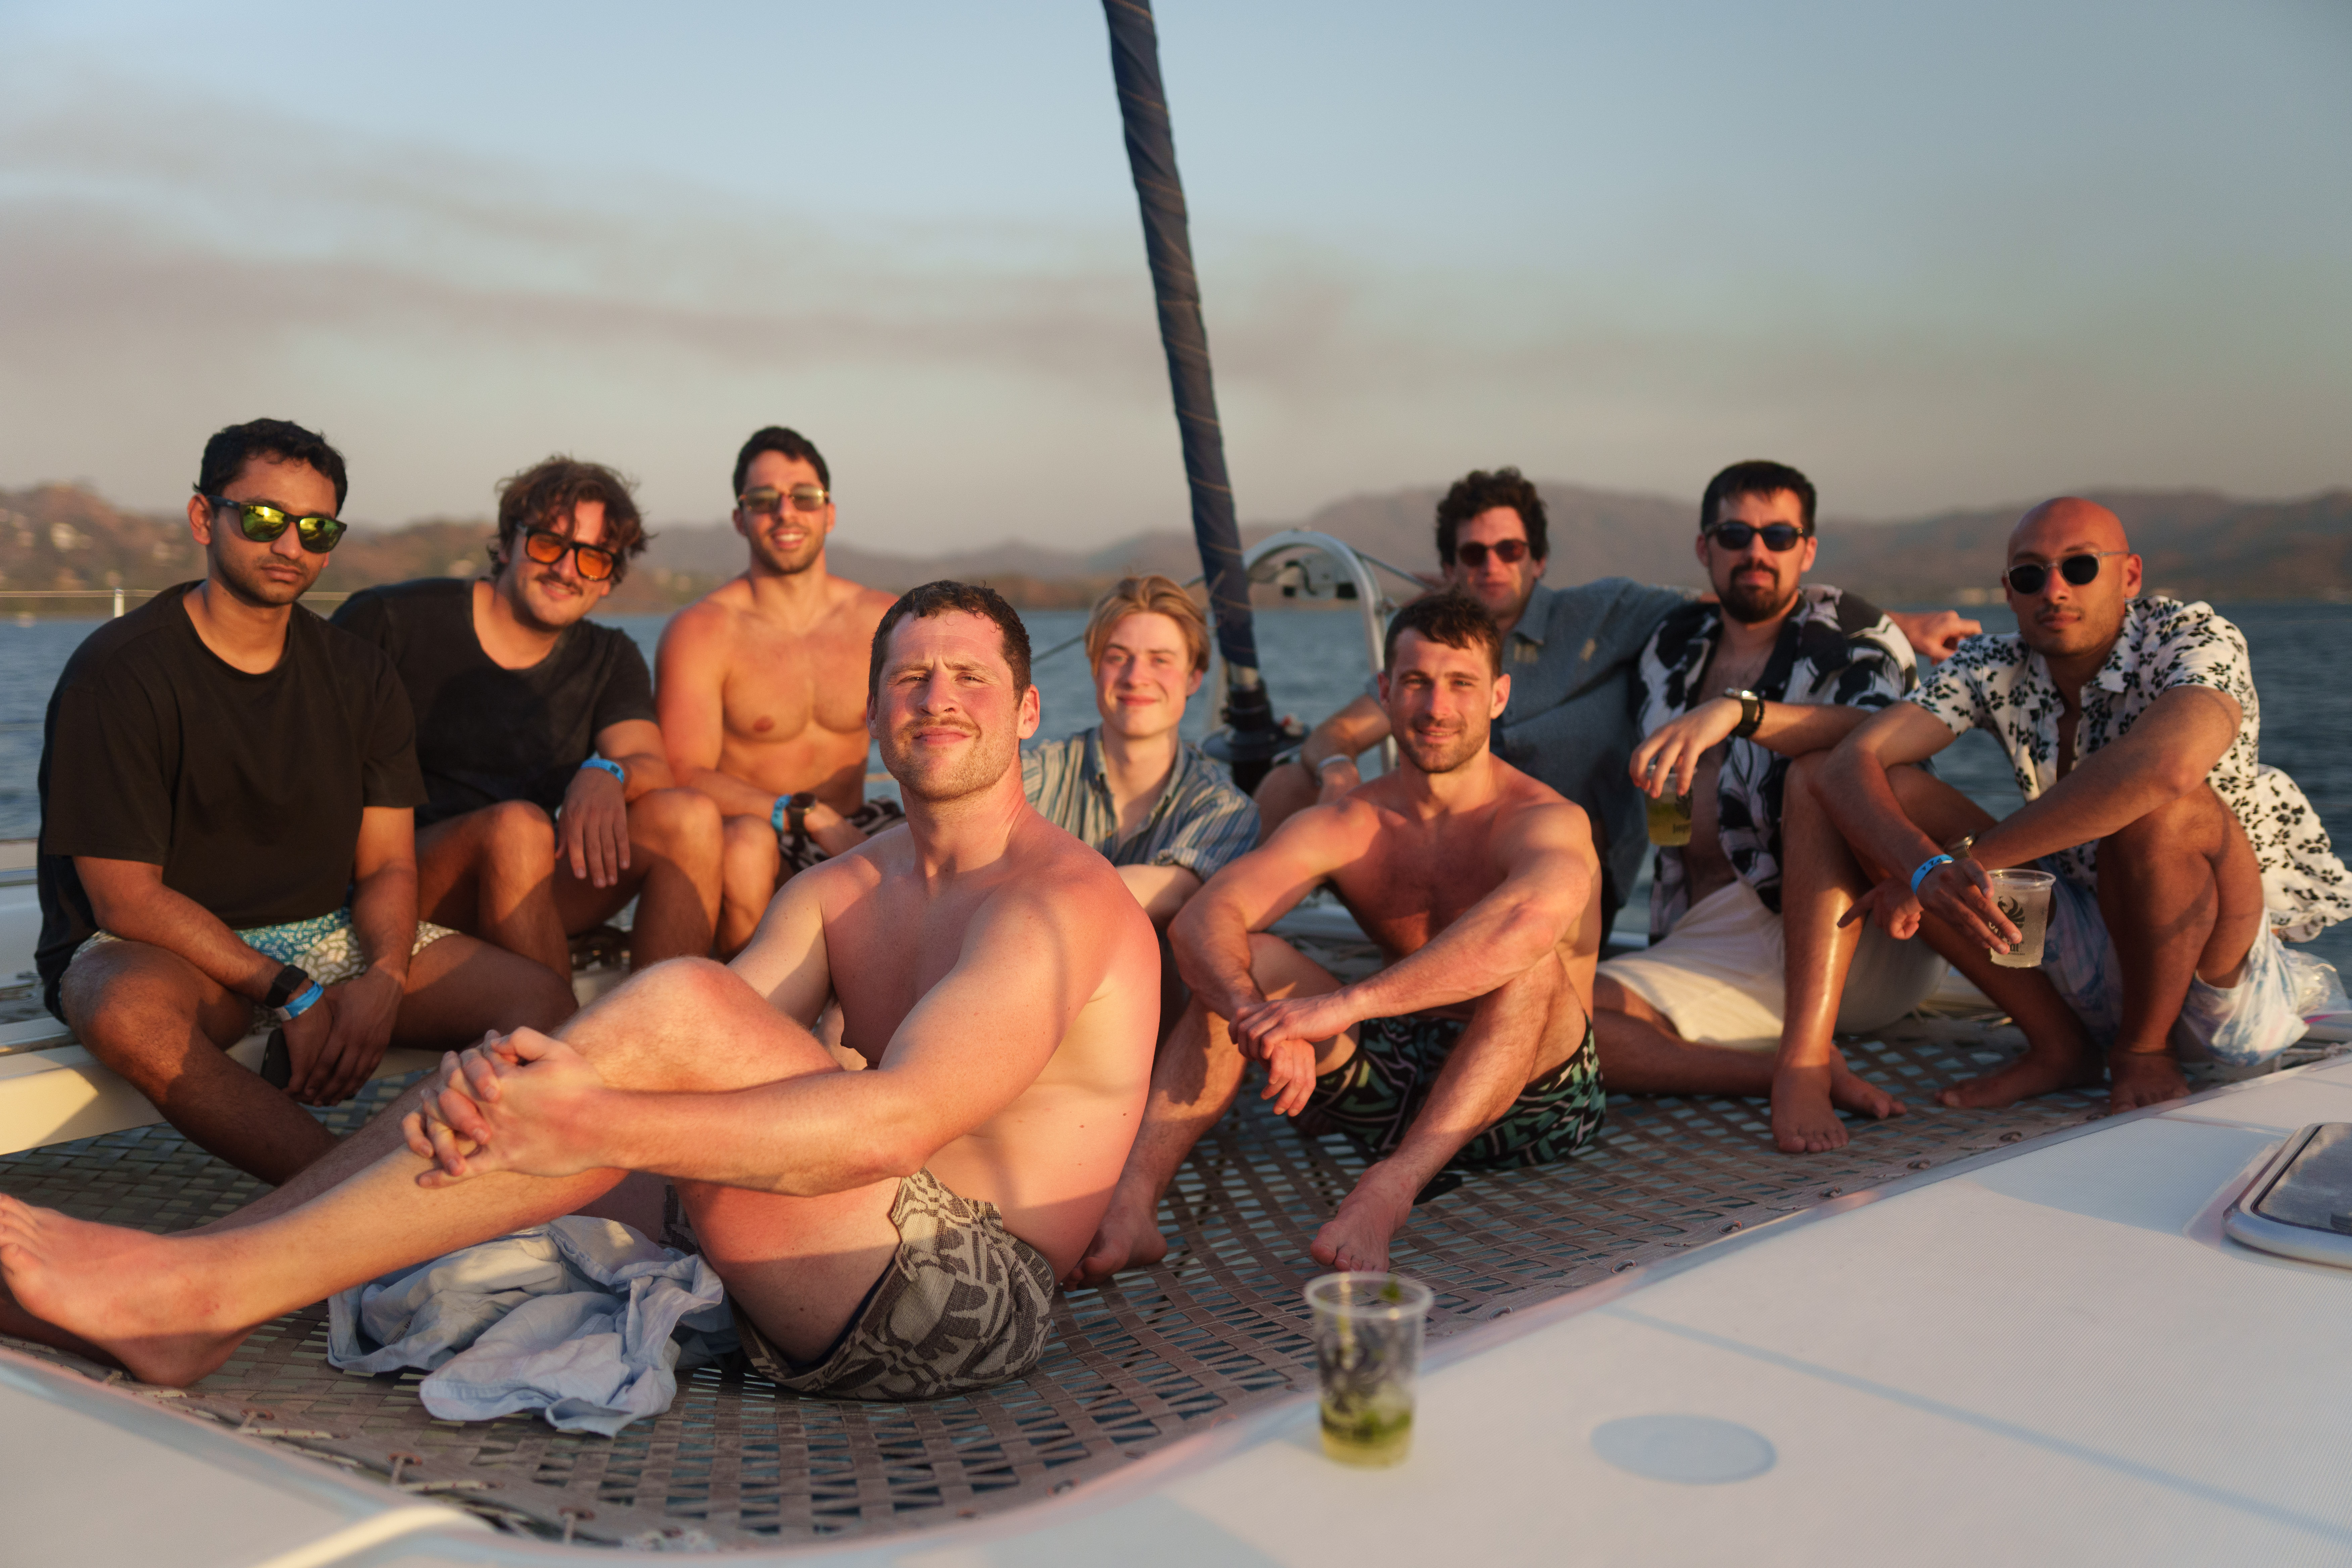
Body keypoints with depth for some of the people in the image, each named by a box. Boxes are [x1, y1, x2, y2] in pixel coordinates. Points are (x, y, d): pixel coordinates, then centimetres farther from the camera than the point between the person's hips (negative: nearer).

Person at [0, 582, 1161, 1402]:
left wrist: (595, 1128, -34)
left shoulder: (1062, 903, -11)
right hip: (831, 1302, 8)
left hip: (977, 1297, -8)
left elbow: (898, 1123, -27)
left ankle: (202, 1289, -22)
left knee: (674, 1008, -25)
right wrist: (518, 1078, -25)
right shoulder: (839, 890, 14)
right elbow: (710, 1066, -3)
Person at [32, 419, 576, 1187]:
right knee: (130, 1012, -41)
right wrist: (290, 995, -22)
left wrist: (384, 979, -18)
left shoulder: (359, 676, 7)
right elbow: (126, 898, -15)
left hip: (328, 934, 5)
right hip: (164, 948, -4)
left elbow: (388, 865, 5)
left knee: (542, 1000, -16)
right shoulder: (116, 673, -10)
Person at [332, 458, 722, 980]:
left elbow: (654, 767, -5)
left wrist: (607, 776, -29)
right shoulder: (393, 620, -2)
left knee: (692, 815, -18)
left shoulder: (610, 661, 12)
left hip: (535, 892, 4)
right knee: (517, 824, -35)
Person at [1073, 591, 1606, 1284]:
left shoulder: (1547, 820, -14)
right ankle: (1130, 1204, -29)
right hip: (1398, 1084, 4)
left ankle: (1389, 1189, -44)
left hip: (1533, 1097, -4)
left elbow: (1532, 916, -41)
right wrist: (1258, 1017, -39)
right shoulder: (1340, 828, 0)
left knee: (1530, 960, -32)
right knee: (1243, 962, -13)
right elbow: (1201, 919, -15)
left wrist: (1341, 1007, -45)